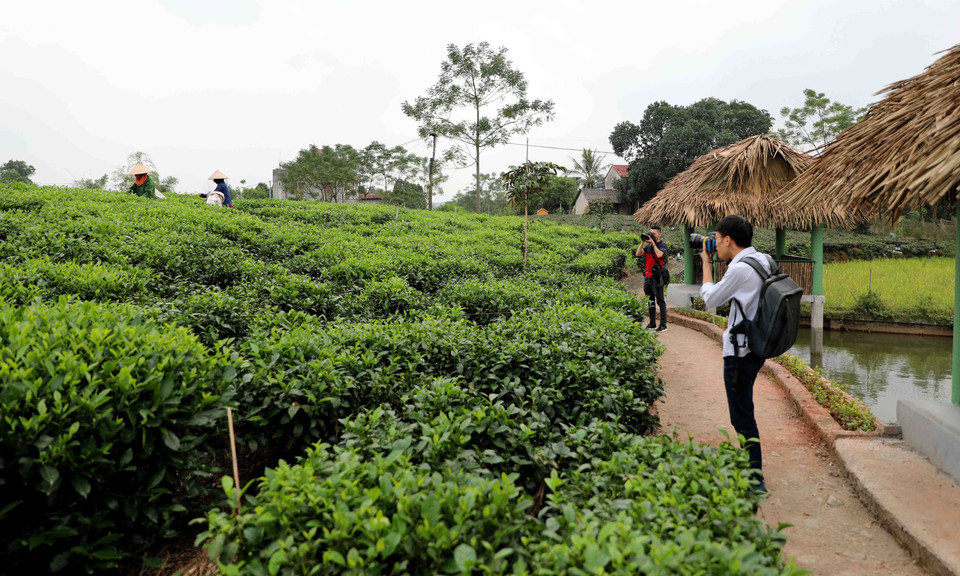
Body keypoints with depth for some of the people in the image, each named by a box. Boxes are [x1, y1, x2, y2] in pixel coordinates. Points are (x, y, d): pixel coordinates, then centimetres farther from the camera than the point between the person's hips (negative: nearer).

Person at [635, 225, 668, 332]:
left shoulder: (662, 245, -4)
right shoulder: (648, 245, 14)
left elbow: (659, 254, -24)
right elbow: (638, 254, 4)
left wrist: (653, 243, -17)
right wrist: (642, 242, -4)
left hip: (656, 277, -7)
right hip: (647, 277, 7)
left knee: (660, 301, -5)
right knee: (650, 301, 12)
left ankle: (663, 325, -3)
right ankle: (652, 324, 21)